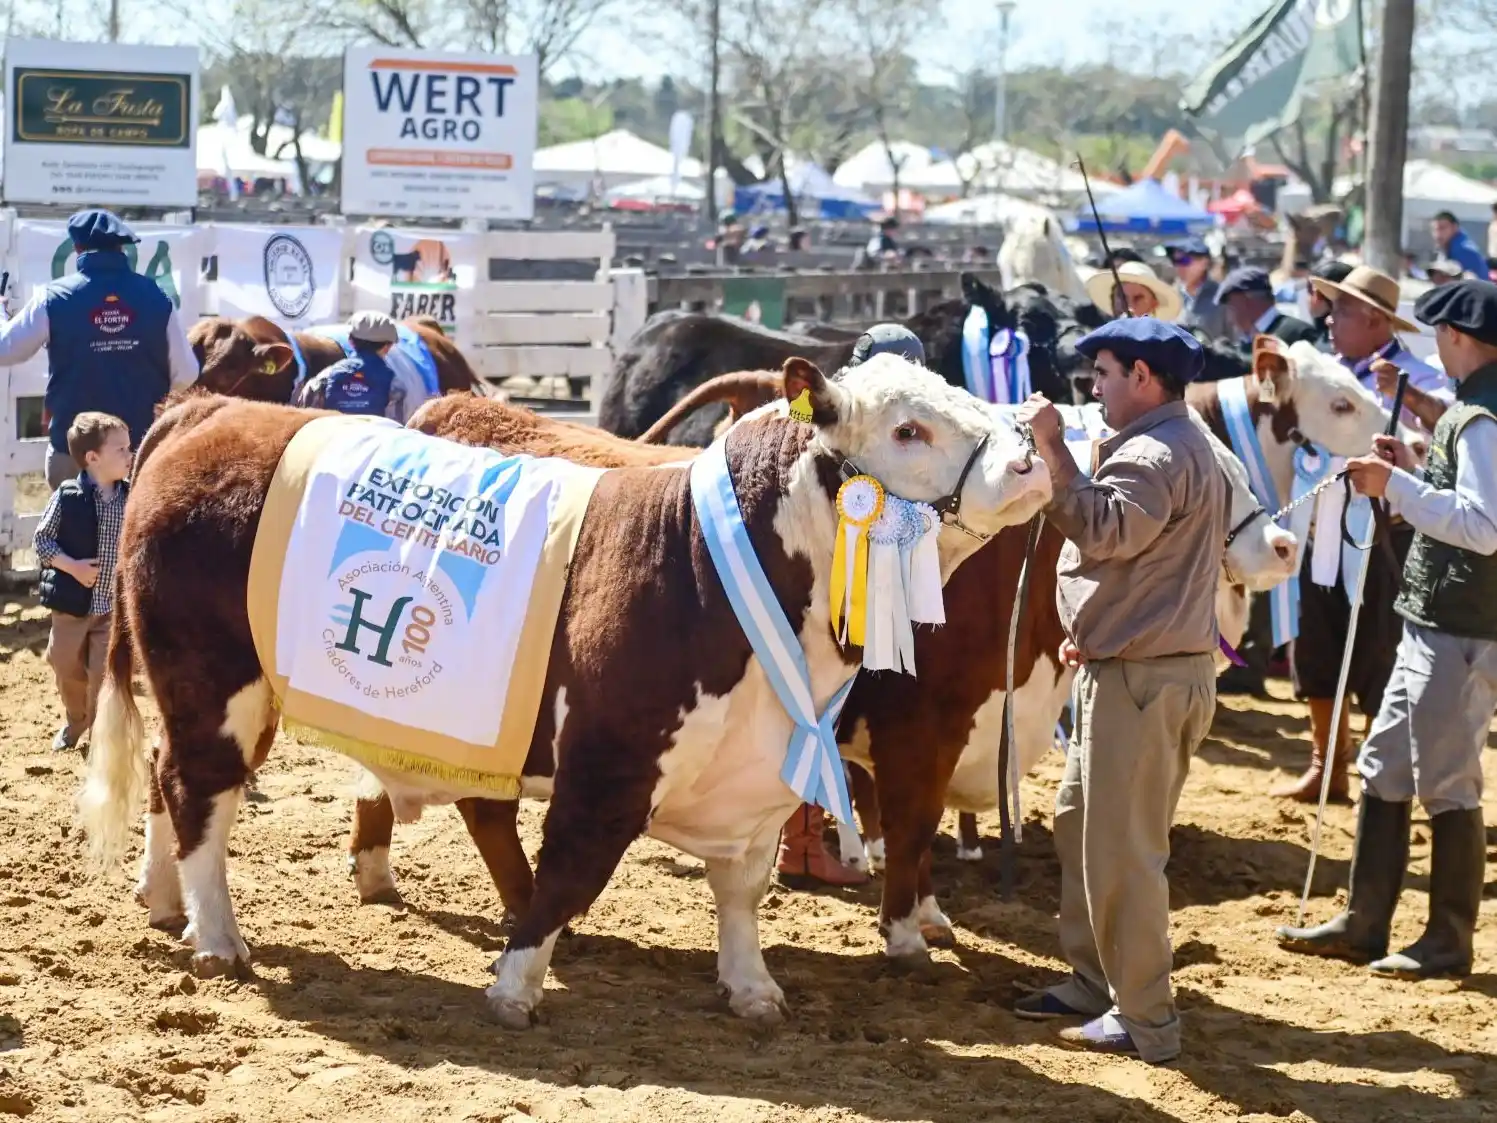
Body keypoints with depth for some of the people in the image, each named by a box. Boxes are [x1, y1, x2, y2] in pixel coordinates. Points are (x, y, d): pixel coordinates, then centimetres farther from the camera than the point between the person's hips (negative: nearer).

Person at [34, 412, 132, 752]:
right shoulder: (67, 497, -13)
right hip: (72, 601, -1)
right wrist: (71, 566, -18)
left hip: (115, 604, 1)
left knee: (106, 672, -3)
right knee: (67, 667, 15)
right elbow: (42, 539, -7)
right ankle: (76, 721, 40)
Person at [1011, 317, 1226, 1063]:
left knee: (1120, 847, -6)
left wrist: (1053, 450, -28)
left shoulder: (1156, 455, -17)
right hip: (1135, 666, 11)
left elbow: (1105, 531, -31)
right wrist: (1093, 634, 18)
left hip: (1141, 678, -11)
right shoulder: (1181, 445, 18)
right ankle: (1095, 979, 28)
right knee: (1080, 823, 19)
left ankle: (1144, 1021, -1)